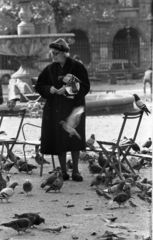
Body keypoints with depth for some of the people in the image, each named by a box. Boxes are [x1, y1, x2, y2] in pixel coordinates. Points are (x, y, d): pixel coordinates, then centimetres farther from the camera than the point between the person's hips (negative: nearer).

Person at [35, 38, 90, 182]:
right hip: (55, 109, 3)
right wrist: (53, 90, -10)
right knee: (59, 139, -1)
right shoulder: (50, 69, 7)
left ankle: (75, 171, 2)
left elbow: (85, 87, -4)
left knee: (74, 138, -6)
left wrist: (71, 87, -18)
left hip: (74, 107, -3)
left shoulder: (77, 67, -3)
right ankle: (63, 171, 6)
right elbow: (39, 86, 7)